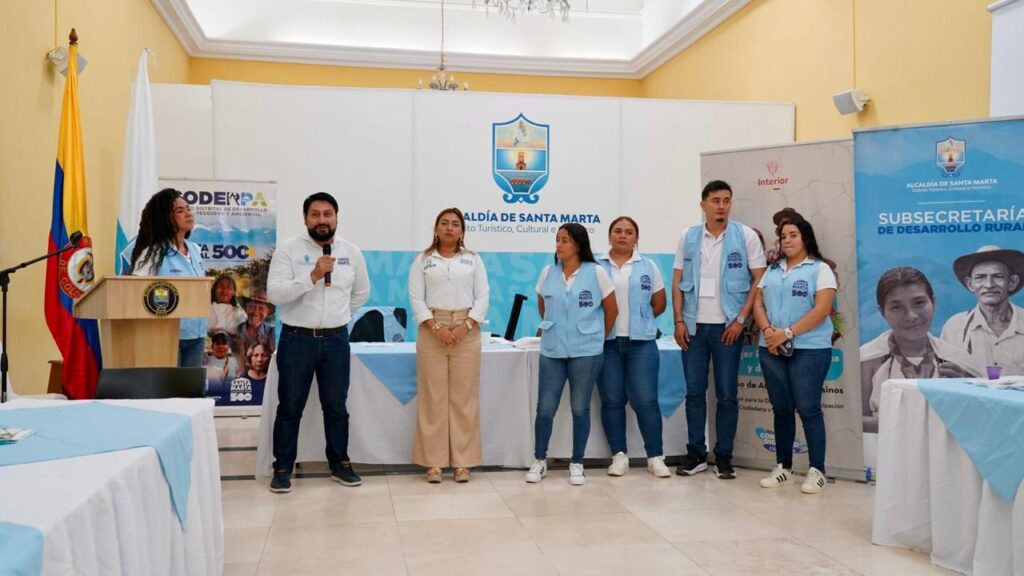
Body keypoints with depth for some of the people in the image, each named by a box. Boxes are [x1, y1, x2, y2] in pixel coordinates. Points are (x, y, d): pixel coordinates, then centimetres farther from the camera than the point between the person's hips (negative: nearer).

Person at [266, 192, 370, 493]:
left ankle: (340, 464, 25)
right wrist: (313, 276, -26)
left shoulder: (351, 252, 4)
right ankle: (282, 468, 18)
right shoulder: (288, 248, -7)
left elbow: (362, 293, 18)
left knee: (336, 407, 12)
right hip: (297, 339, -3)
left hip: (336, 340, 3)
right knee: (290, 408, 6)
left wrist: (337, 315, 12)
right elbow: (274, 293, -17)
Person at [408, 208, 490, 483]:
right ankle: (434, 461, 5)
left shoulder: (473, 259, 11)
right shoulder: (423, 260, 8)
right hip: (432, 331, -1)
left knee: (464, 397, 0)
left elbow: (482, 297, 4)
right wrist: (436, 327, -12)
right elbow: (415, 298, 0)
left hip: (466, 332, 1)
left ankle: (463, 461, 6)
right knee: (433, 396, -1)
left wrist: (465, 326, -10)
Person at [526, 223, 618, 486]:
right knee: (545, 408, 3)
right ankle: (539, 461, 19)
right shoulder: (548, 273, 3)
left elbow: (611, 310, 4)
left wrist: (598, 338, 10)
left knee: (580, 409, 5)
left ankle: (576, 464, 17)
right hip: (552, 351, 3)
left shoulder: (596, 273, -6)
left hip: (586, 352, -2)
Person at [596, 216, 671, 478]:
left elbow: (659, 304, 12)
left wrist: (639, 320, 8)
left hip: (641, 342, 0)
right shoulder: (596, 266, 4)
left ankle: (655, 457, 6)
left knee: (646, 400, -2)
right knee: (612, 400, 4)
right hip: (605, 342, 0)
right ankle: (619, 456, 12)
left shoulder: (648, 267, 8)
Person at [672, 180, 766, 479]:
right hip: (693, 326, 2)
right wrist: (679, 321, 0)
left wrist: (741, 319, -8)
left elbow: (760, 280, -2)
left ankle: (723, 456, 14)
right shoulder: (688, 237, 6)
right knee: (694, 392, 7)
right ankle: (696, 453, 16)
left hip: (727, 326, -2)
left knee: (727, 394, 3)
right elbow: (678, 282, 7)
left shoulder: (746, 236, -1)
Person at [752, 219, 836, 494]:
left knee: (808, 408, -5)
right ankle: (783, 467, 17)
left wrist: (788, 333, -17)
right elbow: (758, 303, 10)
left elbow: (822, 309, -12)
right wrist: (768, 331, -9)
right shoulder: (772, 270, 16)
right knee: (781, 408, 9)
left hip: (809, 349, -5)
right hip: (771, 349, 5)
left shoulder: (820, 269, -1)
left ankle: (817, 470, 2)